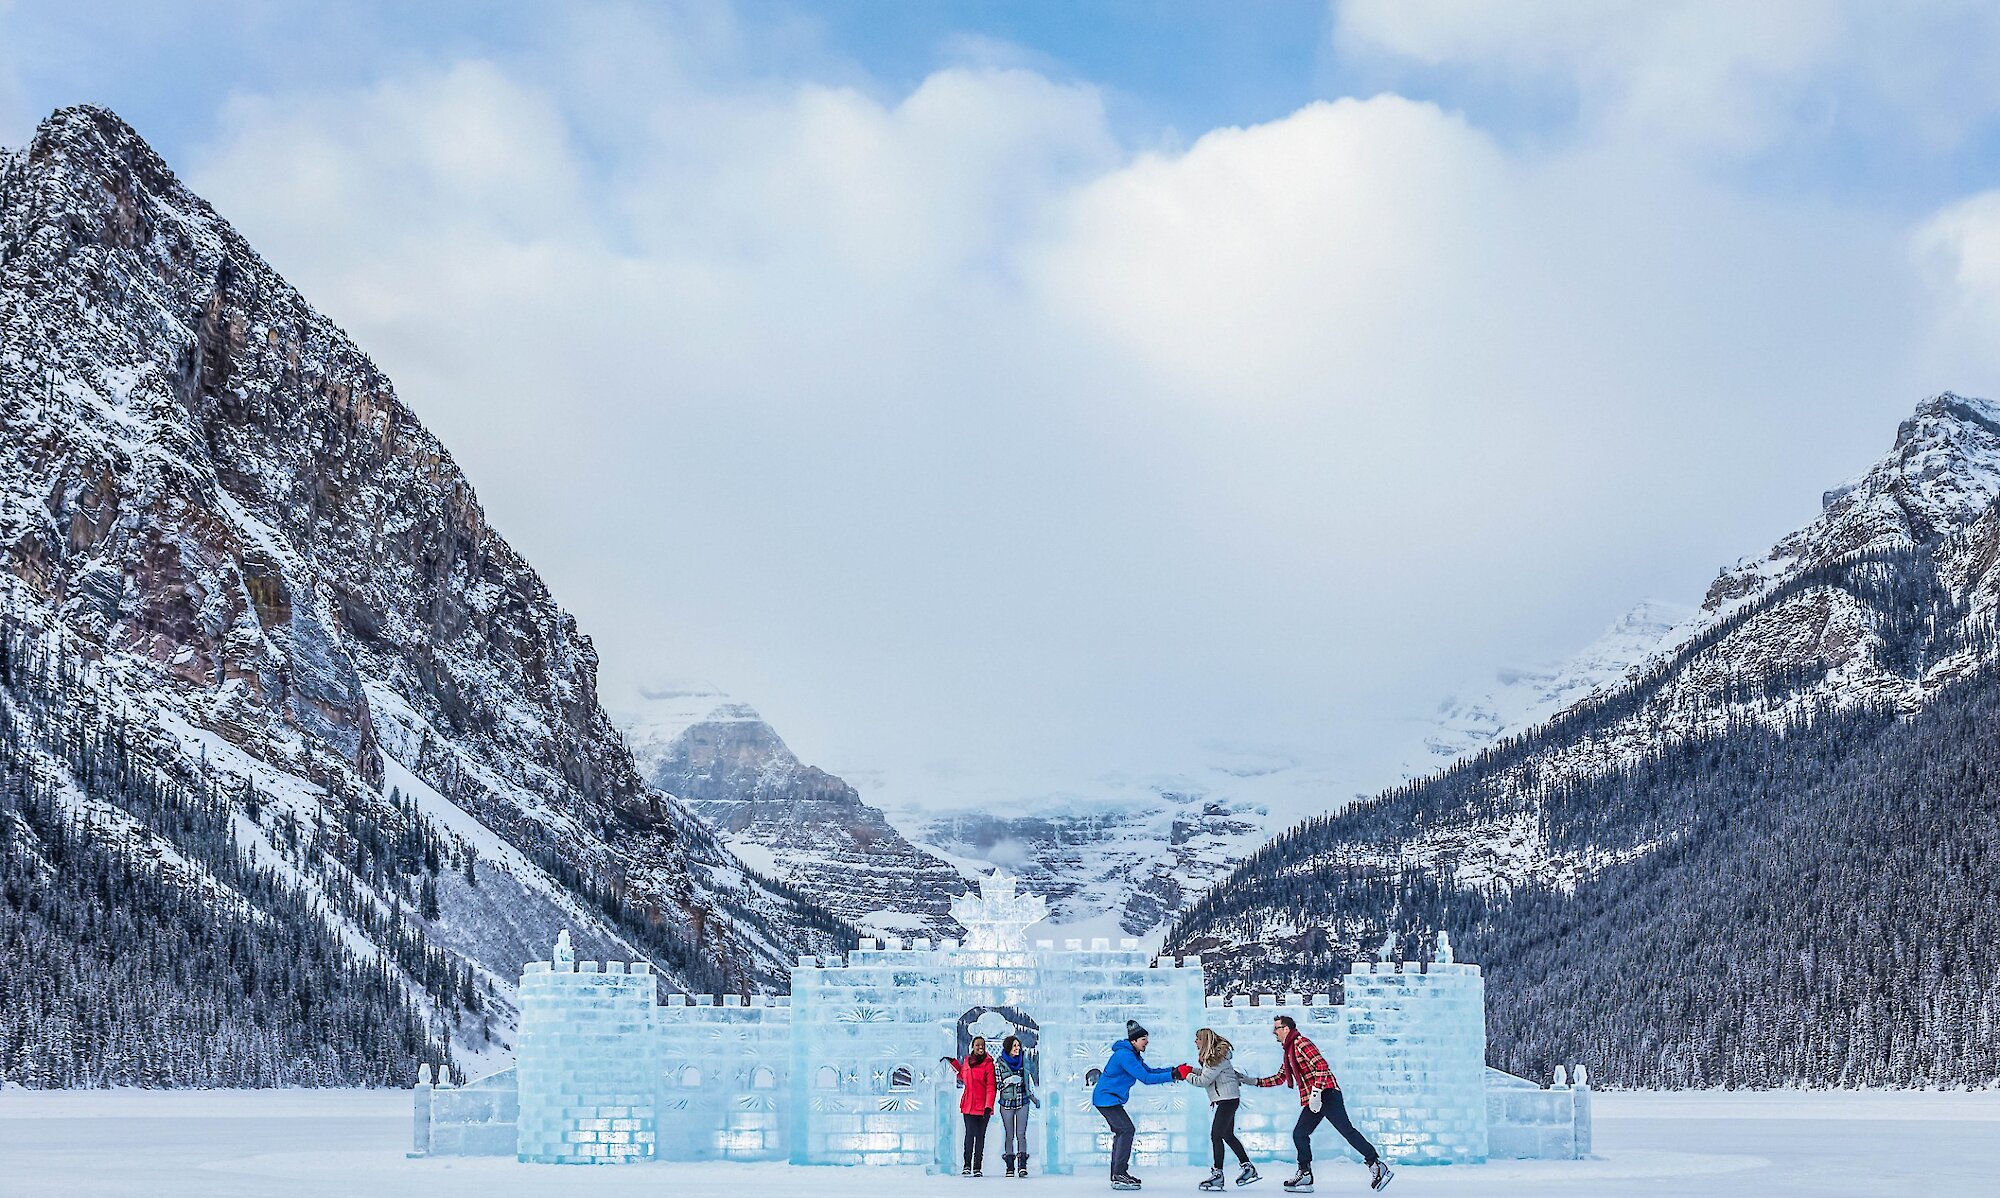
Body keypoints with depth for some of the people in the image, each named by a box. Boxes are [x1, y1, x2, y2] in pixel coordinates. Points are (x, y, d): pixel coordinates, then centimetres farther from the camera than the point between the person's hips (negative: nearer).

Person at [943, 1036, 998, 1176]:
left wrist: (988, 1106, -15)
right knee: (970, 1134, -5)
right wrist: (952, 1062, 29)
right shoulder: (967, 1061, 10)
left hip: (983, 1106, -3)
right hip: (968, 1105, 3)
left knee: (980, 1135, 2)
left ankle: (977, 1168, 7)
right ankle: (967, 1165, 3)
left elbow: (991, 1087, -7)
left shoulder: (988, 1063, -4)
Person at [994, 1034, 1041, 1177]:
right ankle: (1010, 1167, 5)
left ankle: (1022, 1165, -17)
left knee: (1021, 1134, -10)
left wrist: (1033, 1097, 19)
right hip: (1007, 1102, -1)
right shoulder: (999, 1062, -1)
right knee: (1009, 1135, 1)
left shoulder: (1023, 1060, 7)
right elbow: (997, 1084, -1)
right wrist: (1009, 1080, -18)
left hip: (1022, 1101, 1)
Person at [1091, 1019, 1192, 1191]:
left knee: (1121, 1132, 14)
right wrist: (1174, 1075, -25)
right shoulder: (1125, 1055, -22)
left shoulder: (1133, 1055, 13)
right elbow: (1146, 1078, -26)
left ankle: (1117, 1174, 20)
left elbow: (1149, 1071, 12)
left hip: (1109, 1099, 11)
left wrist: (1175, 1070, -1)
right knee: (1127, 1130, -14)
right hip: (1107, 1098, -11)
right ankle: (1119, 1176, -15)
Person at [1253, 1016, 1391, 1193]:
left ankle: (1376, 1166, -12)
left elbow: (1321, 1066, -18)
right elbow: (1280, 1077, 33)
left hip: (1326, 1094, -10)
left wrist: (1316, 1092, -22)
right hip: (1313, 1101, 10)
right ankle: (1304, 1174, 9)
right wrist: (1256, 1082, 27)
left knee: (1347, 1130, -13)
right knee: (1299, 1134, 5)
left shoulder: (1301, 1043, -8)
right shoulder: (1289, 1050, 22)